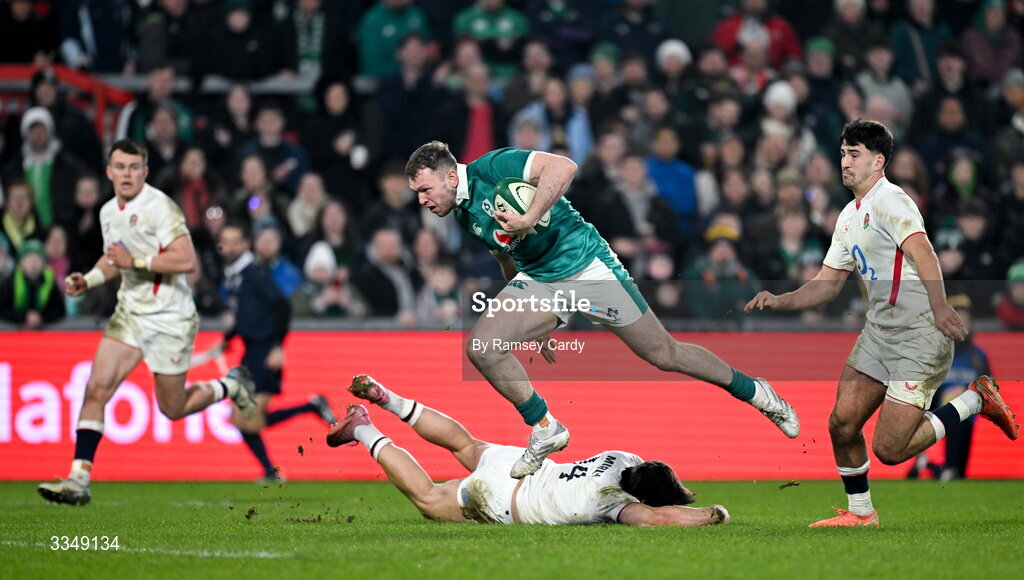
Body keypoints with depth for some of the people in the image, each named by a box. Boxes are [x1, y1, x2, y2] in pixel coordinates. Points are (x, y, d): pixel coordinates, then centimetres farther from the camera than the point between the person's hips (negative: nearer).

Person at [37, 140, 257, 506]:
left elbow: (186, 260, -24)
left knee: (173, 409, 5)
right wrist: (87, 281, 7)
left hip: (169, 317, -6)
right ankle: (78, 480, -12)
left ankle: (230, 386, 34)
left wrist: (135, 261, -26)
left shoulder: (159, 207, -17)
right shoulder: (109, 212, 8)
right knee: (96, 389, -11)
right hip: (130, 312, 6)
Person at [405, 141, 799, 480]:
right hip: (537, 280, 7)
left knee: (663, 354, 1)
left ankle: (753, 391, 20)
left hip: (584, 264, -7)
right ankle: (545, 430, -1)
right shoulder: (464, 216, 8)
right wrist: (531, 326, 24)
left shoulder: (492, 168, -17)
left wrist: (530, 219, -36)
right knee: (481, 346, -13)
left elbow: (563, 167, -30)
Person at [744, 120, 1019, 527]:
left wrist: (939, 307, -45)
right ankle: (860, 512, 19)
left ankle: (974, 401, 6)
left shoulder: (889, 201, -13)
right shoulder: (849, 217, 16)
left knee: (889, 449, -11)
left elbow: (922, 253, -30)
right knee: (842, 424, 2)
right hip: (878, 330, 9)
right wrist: (779, 302, 5)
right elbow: (828, 283, 20)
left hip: (921, 334, -8)